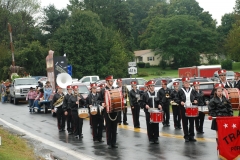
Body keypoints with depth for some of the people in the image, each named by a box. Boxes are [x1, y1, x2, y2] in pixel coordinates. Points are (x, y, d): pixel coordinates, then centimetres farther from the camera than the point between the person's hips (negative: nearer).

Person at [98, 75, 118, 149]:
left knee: (114, 127, 6)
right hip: (107, 111, -3)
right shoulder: (103, 90, 1)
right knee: (108, 127, 1)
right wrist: (102, 103, -17)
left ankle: (114, 143, 13)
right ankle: (109, 143, 8)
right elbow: (99, 99, 3)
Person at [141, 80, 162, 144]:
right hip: (148, 112, -2)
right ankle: (151, 138, 7)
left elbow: (160, 101, 16)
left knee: (156, 125, 2)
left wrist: (159, 105, -3)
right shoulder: (145, 94, 1)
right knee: (149, 125, -1)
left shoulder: (157, 94, 10)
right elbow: (142, 102, 3)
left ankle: (156, 138, 9)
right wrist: (145, 105, -15)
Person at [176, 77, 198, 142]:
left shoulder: (192, 90, 7)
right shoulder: (180, 91, -1)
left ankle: (191, 136, 15)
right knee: (185, 123, 3)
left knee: (192, 123, 5)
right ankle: (186, 137, 11)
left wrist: (195, 101, -6)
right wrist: (180, 102, -18)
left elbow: (195, 98, 15)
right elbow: (177, 100, 1)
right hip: (184, 109, -2)